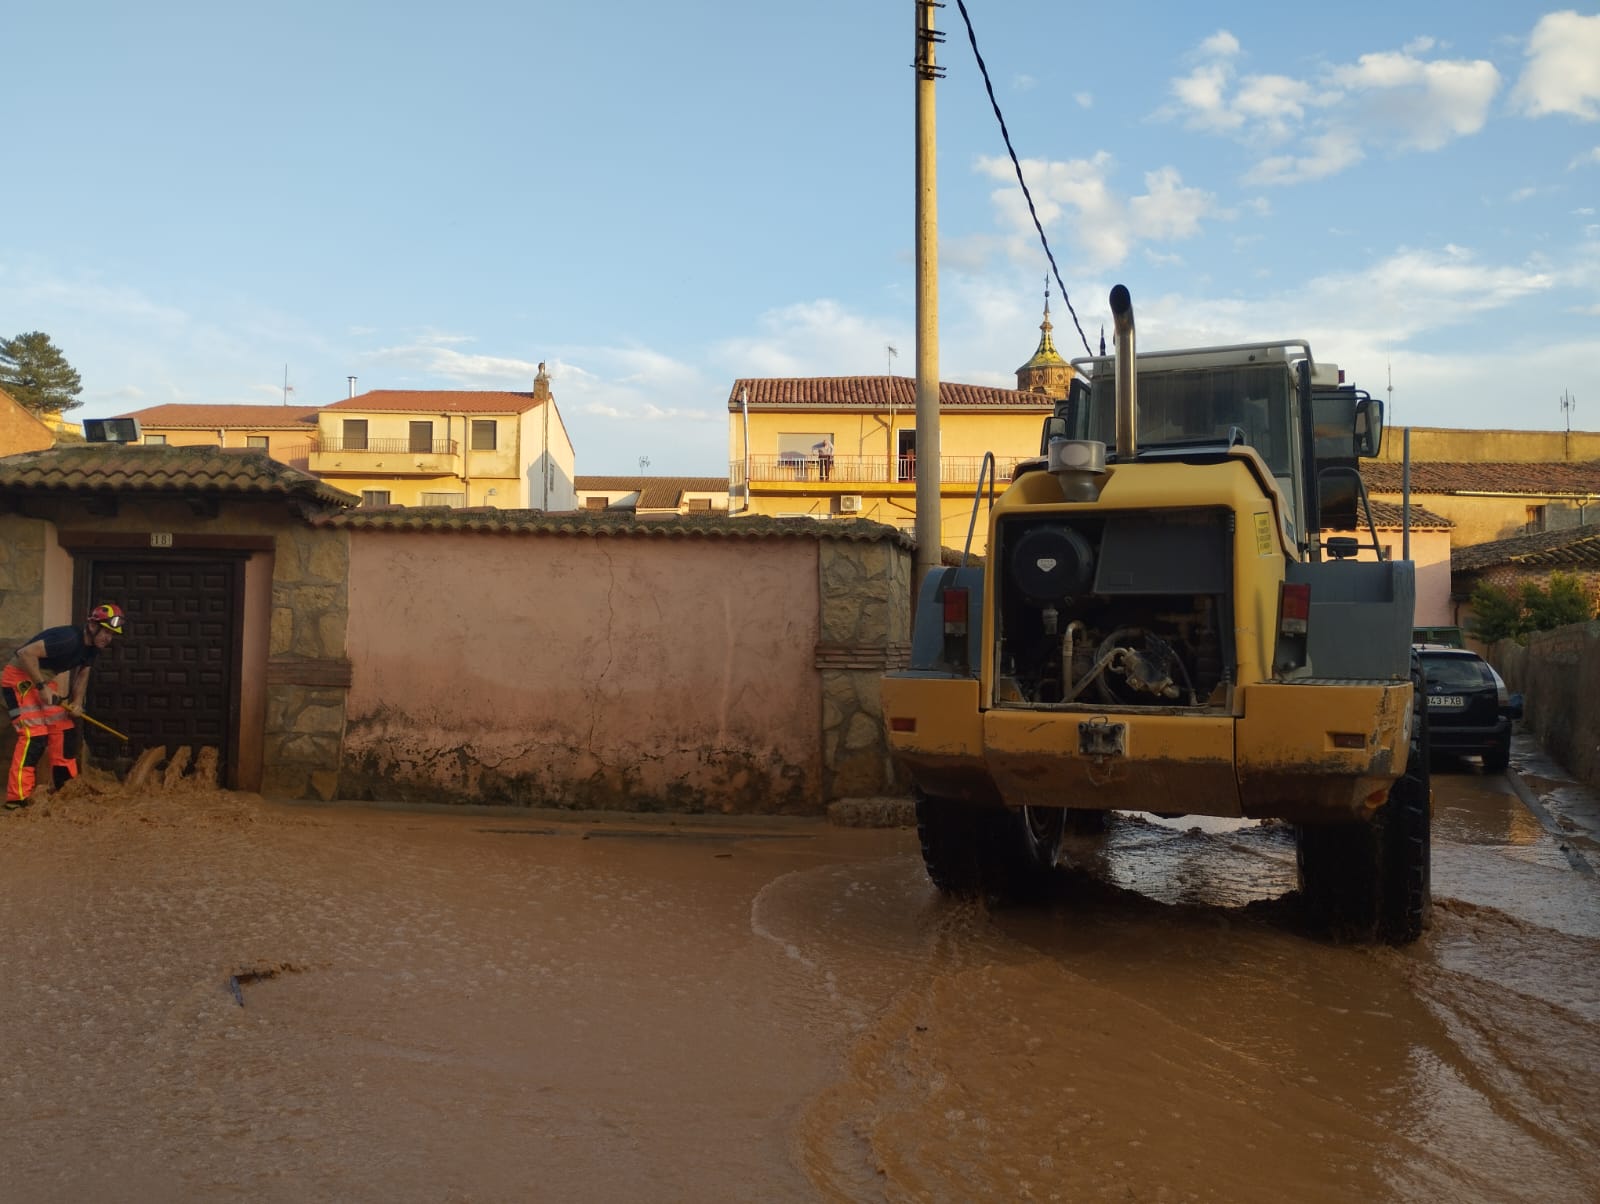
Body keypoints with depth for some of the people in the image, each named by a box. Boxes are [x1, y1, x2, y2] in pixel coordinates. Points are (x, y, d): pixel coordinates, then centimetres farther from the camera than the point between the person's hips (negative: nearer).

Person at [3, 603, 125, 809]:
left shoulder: (92, 646, -1)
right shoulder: (69, 639, -29)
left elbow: (81, 672, 13)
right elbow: (27, 653, -32)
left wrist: (77, 702, 0)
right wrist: (42, 687, -28)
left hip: (42, 680, 9)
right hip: (19, 678, -9)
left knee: (64, 730, 8)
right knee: (35, 736, -16)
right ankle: (17, 798, -14)